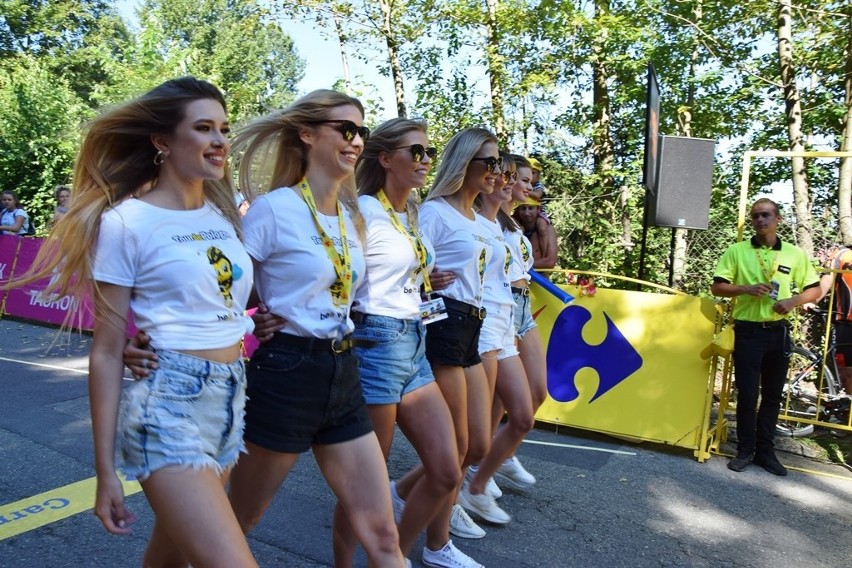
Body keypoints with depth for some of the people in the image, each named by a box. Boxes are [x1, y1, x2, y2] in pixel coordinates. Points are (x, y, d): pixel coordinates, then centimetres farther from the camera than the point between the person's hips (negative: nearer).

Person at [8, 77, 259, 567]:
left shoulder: (225, 214, 9)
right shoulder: (127, 222, -9)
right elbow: (107, 352, -8)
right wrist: (106, 470, -7)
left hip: (231, 398, 7)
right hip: (168, 399, -6)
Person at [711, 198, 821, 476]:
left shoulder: (795, 254, 4)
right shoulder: (737, 251, -1)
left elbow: (814, 289, 8)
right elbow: (717, 287, -2)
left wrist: (793, 301, -11)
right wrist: (748, 289, -19)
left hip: (778, 332, 2)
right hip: (748, 332, -2)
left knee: (773, 395, 10)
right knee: (747, 394, 0)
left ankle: (765, 450, 23)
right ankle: (745, 450, 15)